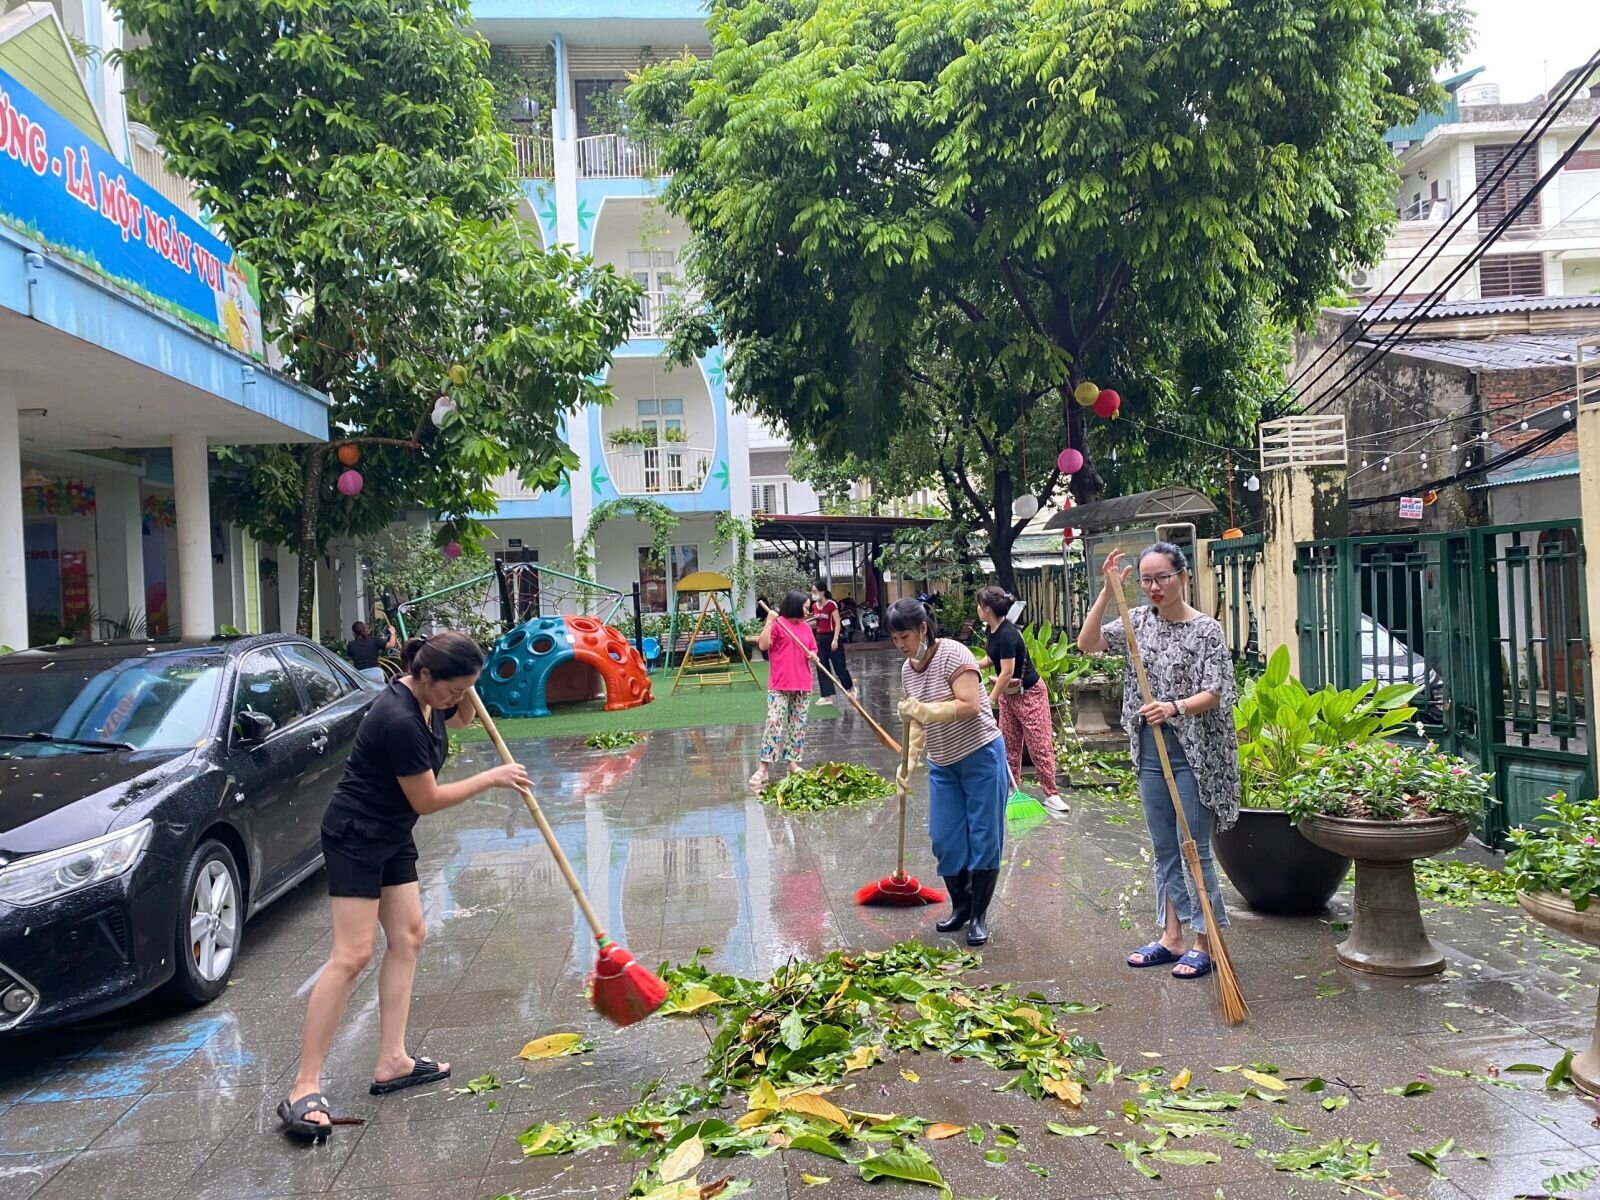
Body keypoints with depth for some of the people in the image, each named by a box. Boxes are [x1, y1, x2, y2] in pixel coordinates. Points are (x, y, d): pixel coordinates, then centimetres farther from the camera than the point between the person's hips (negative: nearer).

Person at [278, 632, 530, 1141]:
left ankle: (393, 1062, 14)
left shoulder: (429, 698, -2)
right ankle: (303, 1090, -7)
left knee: (407, 937, 9)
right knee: (352, 956, -12)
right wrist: (490, 778, -11)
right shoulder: (399, 720, -29)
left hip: (392, 836, 10)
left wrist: (464, 690, 0)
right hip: (354, 836, -10)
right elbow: (426, 799, -20)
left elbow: (462, 717, 23)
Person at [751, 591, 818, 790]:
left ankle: (793, 762, 18)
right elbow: (763, 645, -15)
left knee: (798, 724, 9)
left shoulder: (806, 627, 13)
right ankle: (763, 768, -11)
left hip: (803, 684, 6)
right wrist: (769, 622, -20)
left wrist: (813, 656, -1)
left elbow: (813, 650, 21)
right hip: (779, 684, -6)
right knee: (774, 723, -12)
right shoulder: (777, 623, -5)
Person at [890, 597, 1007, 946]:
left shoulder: (953, 654, -18)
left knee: (983, 838, 0)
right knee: (945, 839, 6)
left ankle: (979, 915, 11)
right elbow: (919, 721, 10)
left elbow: (970, 706, -26)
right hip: (942, 764, 7)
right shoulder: (907, 669, 4)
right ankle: (960, 906, 24)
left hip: (980, 757, -7)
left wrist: (925, 710, -33)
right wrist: (908, 761, 0)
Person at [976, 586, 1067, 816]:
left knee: (1039, 745, -6)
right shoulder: (992, 630, 0)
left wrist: (990, 701, -22)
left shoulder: (1007, 634, -27)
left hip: (1029, 693, -9)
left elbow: (1006, 672, -26)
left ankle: (1052, 795, -1)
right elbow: (991, 658, 15)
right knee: (1008, 744, 12)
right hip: (1008, 694, 9)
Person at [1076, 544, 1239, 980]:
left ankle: (1205, 943, 11)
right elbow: (1087, 643, -1)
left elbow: (1213, 694, -13)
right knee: (1164, 850, 13)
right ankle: (1172, 937, 23)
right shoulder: (1139, 621, 7)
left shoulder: (1206, 629, -8)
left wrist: (1176, 707, -32)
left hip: (1194, 754, -5)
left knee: (1194, 850, 0)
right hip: (1151, 752, 6)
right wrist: (1107, 592, -8)